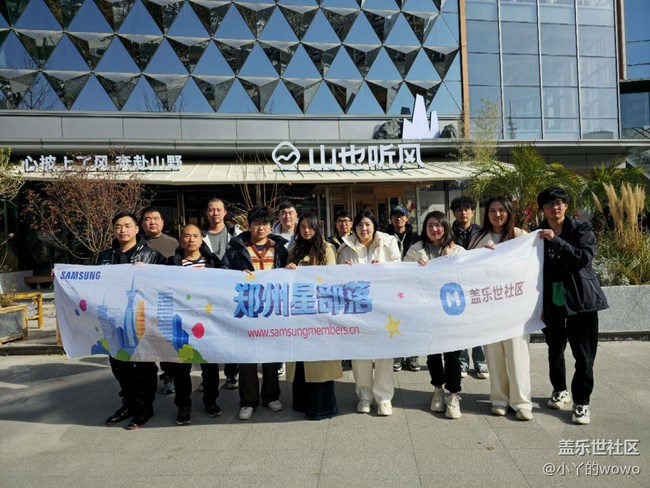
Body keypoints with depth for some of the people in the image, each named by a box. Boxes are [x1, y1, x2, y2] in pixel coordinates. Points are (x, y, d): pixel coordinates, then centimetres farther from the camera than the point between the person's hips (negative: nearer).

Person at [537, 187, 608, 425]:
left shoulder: (581, 230, -3)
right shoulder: (538, 235, 2)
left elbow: (584, 257, -18)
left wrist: (556, 241, -24)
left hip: (580, 299, -2)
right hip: (552, 302, 3)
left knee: (584, 355, 1)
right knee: (555, 350, 15)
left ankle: (582, 403, 15)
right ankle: (560, 390, 36)